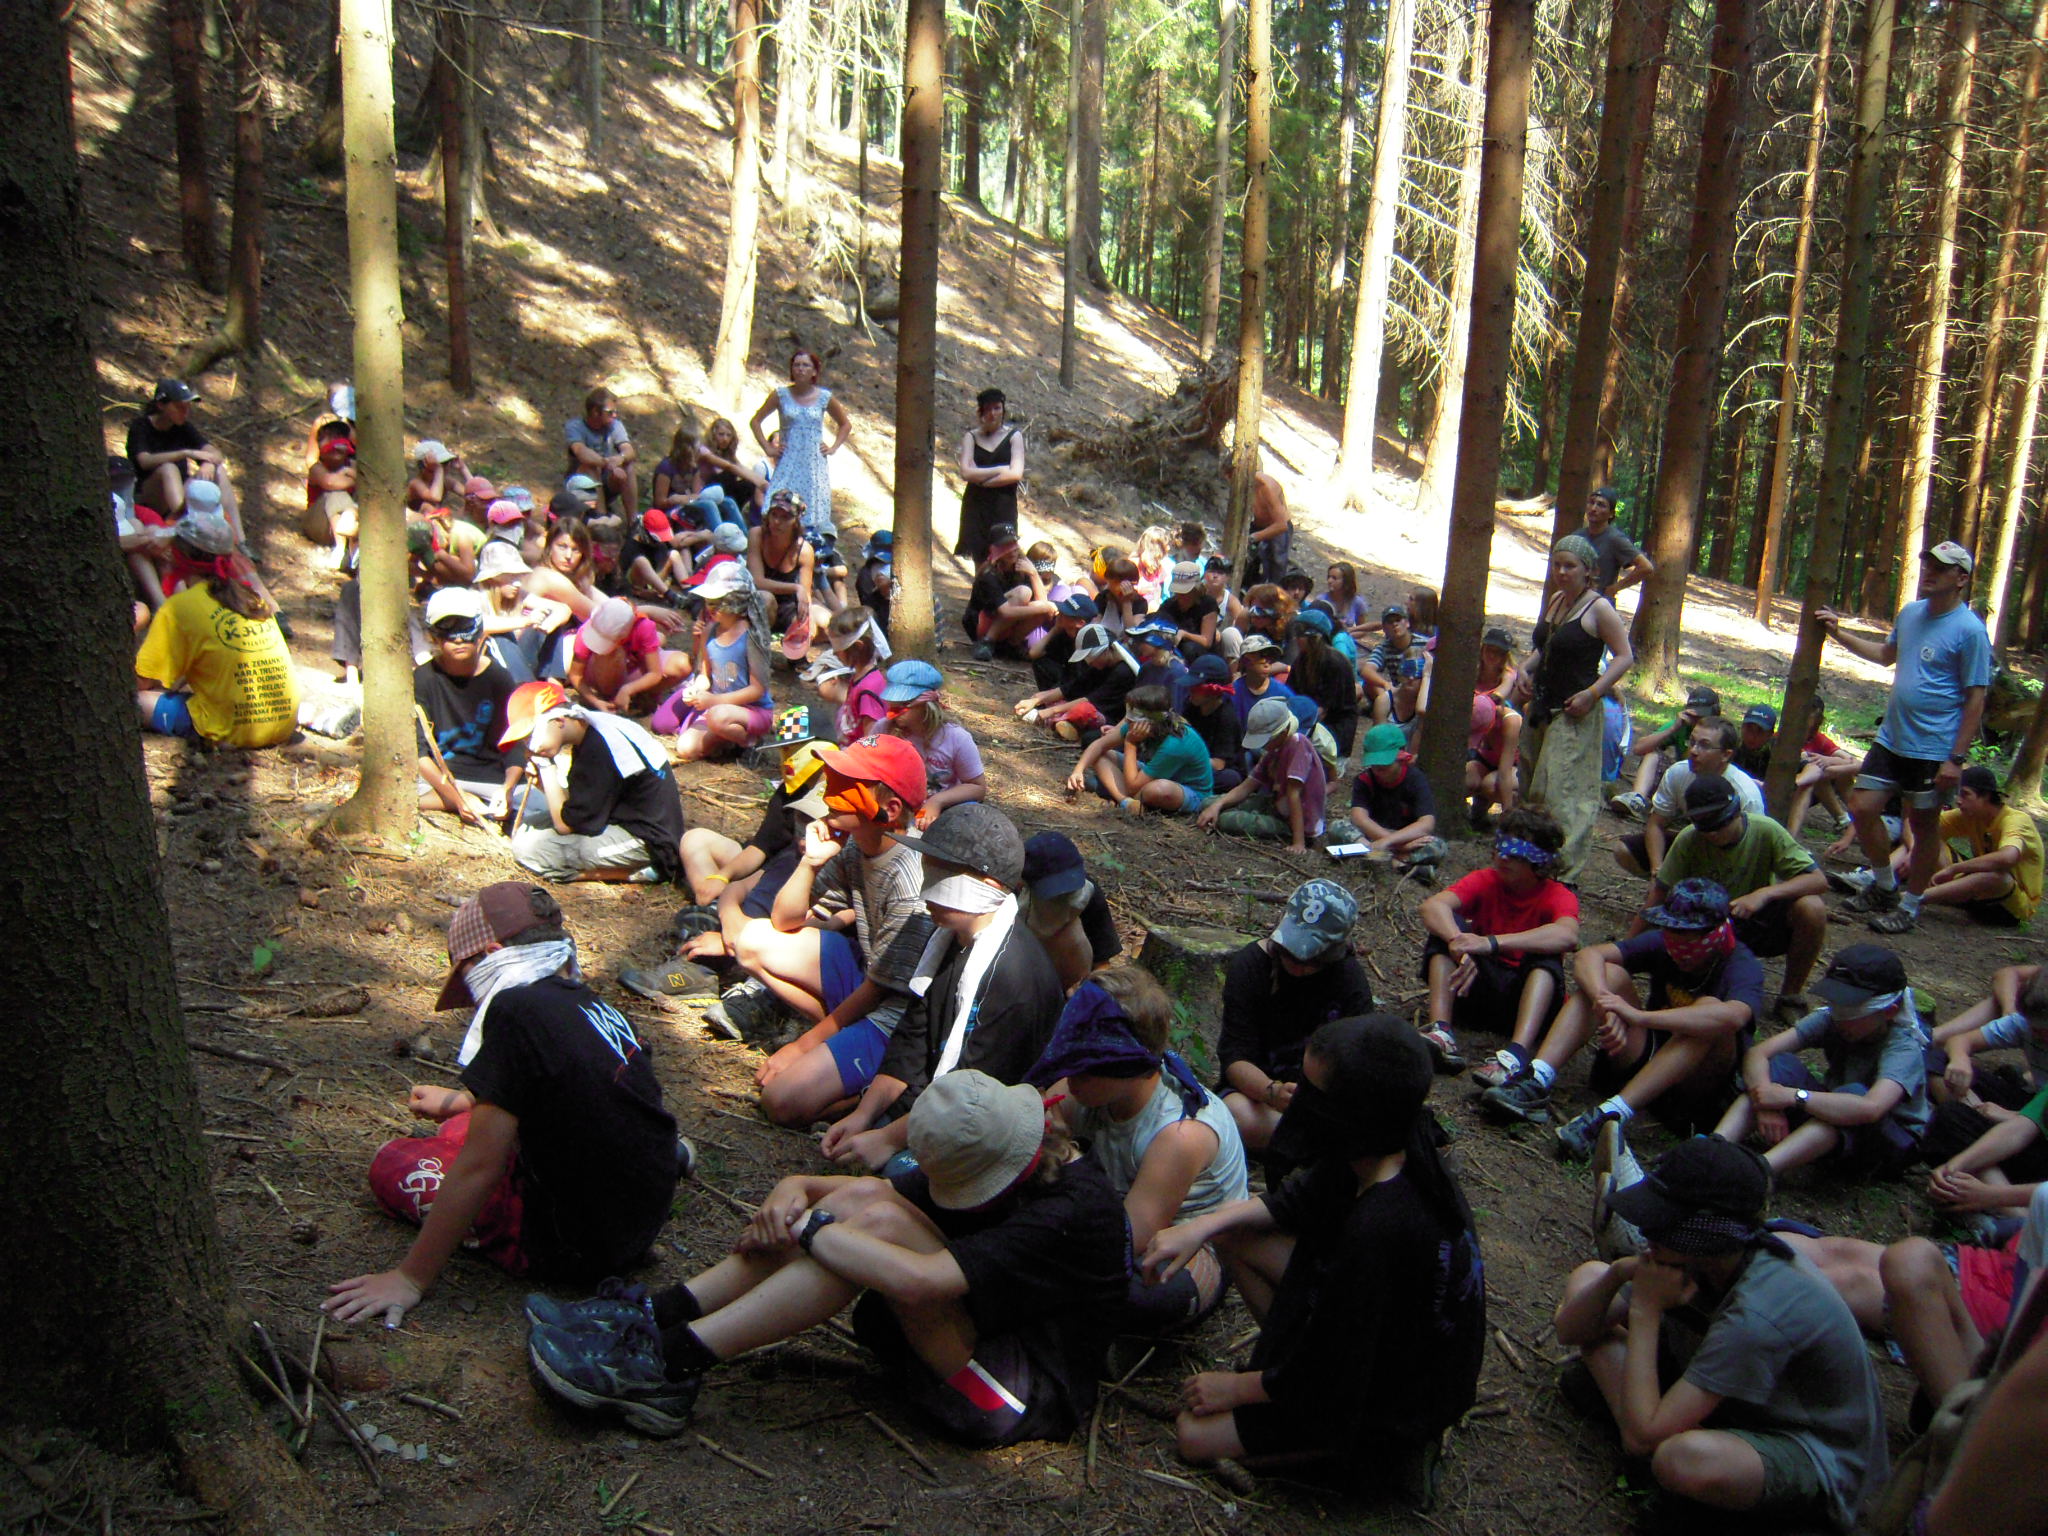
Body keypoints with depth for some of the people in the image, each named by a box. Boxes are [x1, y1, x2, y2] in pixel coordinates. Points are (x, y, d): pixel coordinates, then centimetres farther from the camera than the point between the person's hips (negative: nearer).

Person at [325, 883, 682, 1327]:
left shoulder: (516, 1009, -18)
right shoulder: (598, 1007, 6)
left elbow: (480, 1167, -18)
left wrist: (410, 1280, -10)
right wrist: (458, 1102, 41)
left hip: (574, 1250, -7)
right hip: (642, 1223, 8)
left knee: (393, 1162, 6)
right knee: (462, 1129, 26)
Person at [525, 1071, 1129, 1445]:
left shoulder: (1075, 1212, -25)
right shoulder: (983, 1164, 3)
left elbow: (917, 1280, -34)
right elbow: (857, 1189, 5)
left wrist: (806, 1227, -22)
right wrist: (792, 1192, -16)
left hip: (1026, 1395, -8)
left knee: (879, 1219, -27)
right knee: (862, 1198, -13)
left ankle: (674, 1362, -24)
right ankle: (660, 1315, -13)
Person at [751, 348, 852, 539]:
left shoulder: (824, 397, 4)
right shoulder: (781, 394, 3)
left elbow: (846, 424, 18)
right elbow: (755, 421, 10)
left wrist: (833, 448, 7)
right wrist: (767, 448, 3)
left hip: (815, 465, 1)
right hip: (788, 464, 0)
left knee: (813, 522, -2)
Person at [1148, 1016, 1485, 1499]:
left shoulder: (1380, 1232, -39)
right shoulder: (1400, 1149, -13)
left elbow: (1333, 1372, -26)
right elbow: (1296, 1201, 7)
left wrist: (1236, 1388, -9)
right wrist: (1201, 1226, -5)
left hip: (1398, 1401, -8)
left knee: (1195, 1433, -4)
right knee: (1233, 1234, 3)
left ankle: (1389, 1451, 3)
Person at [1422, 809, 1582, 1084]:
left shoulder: (1557, 896, -9)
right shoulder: (1485, 881, -2)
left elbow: (1567, 935, -35)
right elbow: (1433, 905, -22)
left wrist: (1492, 943, -44)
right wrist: (1459, 943, -43)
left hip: (1531, 995, -2)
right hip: (1478, 987, 2)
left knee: (1547, 954, -29)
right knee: (1447, 925, -18)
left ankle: (1517, 1054, -50)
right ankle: (1442, 1032, -37)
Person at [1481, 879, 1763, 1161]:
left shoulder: (1742, 966, -16)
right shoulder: (1662, 944, -4)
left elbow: (1732, 1016, -40)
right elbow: (1588, 956, -15)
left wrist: (1639, 1016, -45)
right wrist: (1606, 1003, -36)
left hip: (1698, 1088, -4)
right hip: (1646, 1056, 4)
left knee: (1709, 1008, -32)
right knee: (1609, 974, -14)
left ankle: (1611, 1114, -43)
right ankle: (1536, 1082, -32)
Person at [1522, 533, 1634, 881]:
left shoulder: (1598, 608, -12)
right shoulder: (1555, 601, 11)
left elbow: (1625, 657, -12)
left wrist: (1593, 693, -20)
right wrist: (1527, 669, 6)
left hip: (1575, 712, -8)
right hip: (1542, 706, 8)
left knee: (1563, 790, -10)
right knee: (1534, 785, 13)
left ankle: (1564, 870, -6)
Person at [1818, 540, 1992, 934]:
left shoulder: (1969, 630, -15)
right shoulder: (1910, 612, 6)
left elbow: (1976, 698, -14)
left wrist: (1957, 759, -17)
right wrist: (1840, 634, 16)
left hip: (1933, 750, -7)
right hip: (1891, 738, 7)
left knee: (1924, 825, 7)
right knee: (1861, 807, 6)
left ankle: (1910, 905, 21)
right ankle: (1884, 886, 27)